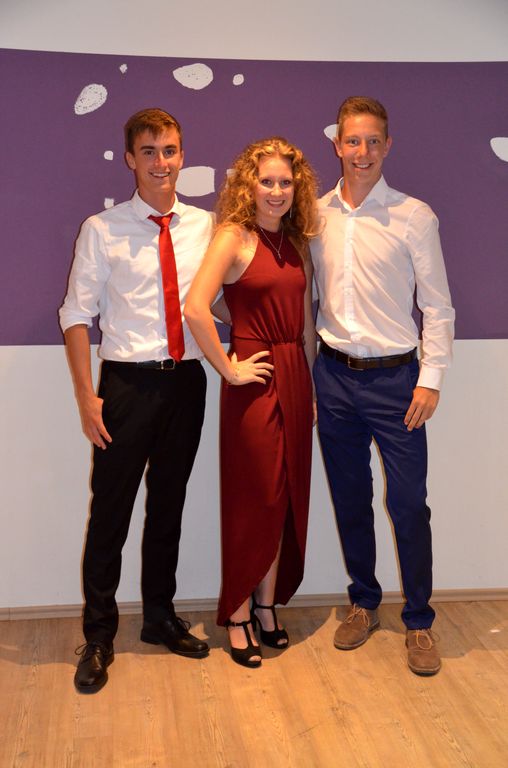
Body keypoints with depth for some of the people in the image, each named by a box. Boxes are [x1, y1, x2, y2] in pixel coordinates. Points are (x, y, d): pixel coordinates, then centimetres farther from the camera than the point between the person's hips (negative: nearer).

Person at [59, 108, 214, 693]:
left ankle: (160, 617, 33)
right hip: (127, 382, -3)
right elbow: (77, 314, -4)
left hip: (187, 381, 3)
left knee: (168, 506, 15)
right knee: (111, 512, 2)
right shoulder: (102, 230, -3)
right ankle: (99, 636, 18)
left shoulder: (206, 226, 6)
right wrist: (86, 397, -10)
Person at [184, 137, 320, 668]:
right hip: (254, 381, -6)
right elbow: (196, 309, -21)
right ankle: (238, 618, 17)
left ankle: (267, 606, 27)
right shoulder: (234, 237, -9)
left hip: (295, 377, 6)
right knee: (252, 499, 1)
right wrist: (228, 369, -15)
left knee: (286, 496, 11)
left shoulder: (295, 243, 12)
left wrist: (310, 385, 12)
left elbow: (306, 322, 15)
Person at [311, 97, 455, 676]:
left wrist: (431, 379, -8)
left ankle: (418, 622, 16)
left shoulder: (414, 216, -5)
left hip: (394, 376, -3)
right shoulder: (316, 214, 4)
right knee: (349, 497, 13)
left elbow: (437, 305, -3)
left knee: (408, 502, 0)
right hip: (334, 373, 3)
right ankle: (363, 604, 30)